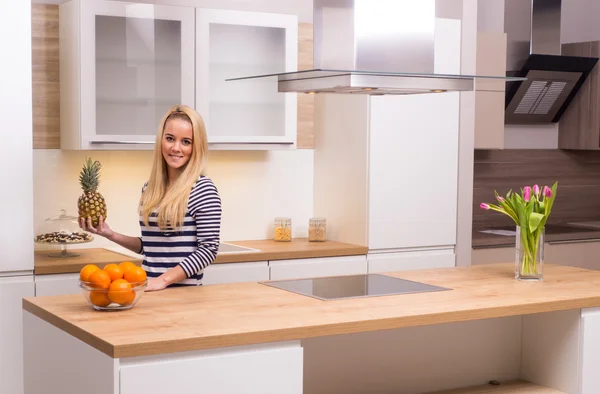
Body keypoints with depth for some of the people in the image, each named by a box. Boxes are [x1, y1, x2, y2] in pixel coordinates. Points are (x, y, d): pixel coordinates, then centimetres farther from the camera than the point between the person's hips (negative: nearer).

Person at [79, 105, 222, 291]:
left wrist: (164, 279, -15)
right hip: (149, 289, 5)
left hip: (182, 290, -5)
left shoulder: (203, 189, -9)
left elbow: (209, 249, -10)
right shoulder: (150, 188, 9)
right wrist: (111, 235, 5)